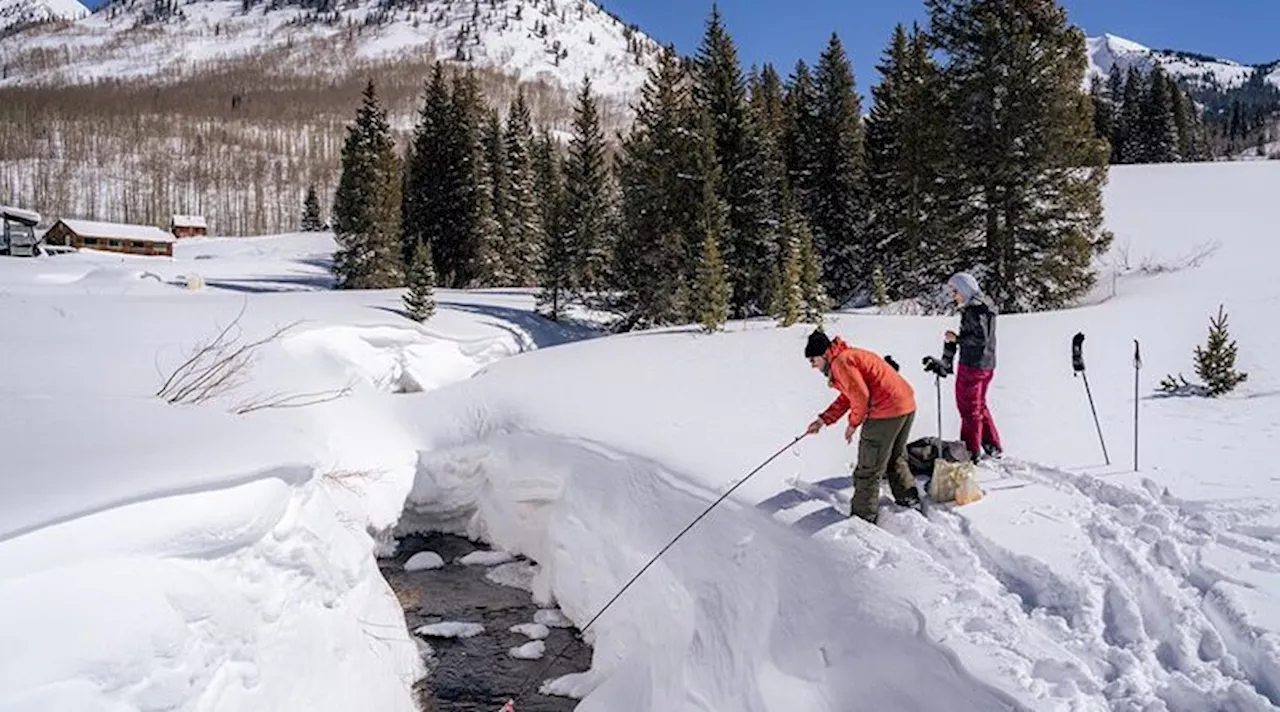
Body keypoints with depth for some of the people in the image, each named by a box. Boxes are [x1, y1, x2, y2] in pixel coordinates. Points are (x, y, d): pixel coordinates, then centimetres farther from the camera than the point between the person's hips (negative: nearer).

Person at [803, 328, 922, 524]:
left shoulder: (841, 361, -13)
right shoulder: (849, 356, 19)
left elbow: (860, 396, -19)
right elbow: (846, 397, 22)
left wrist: (853, 423, -4)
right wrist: (823, 420, 17)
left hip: (887, 411, -10)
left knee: (869, 468, 0)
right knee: (895, 458, 29)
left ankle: (863, 518, 8)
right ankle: (910, 499, 39)